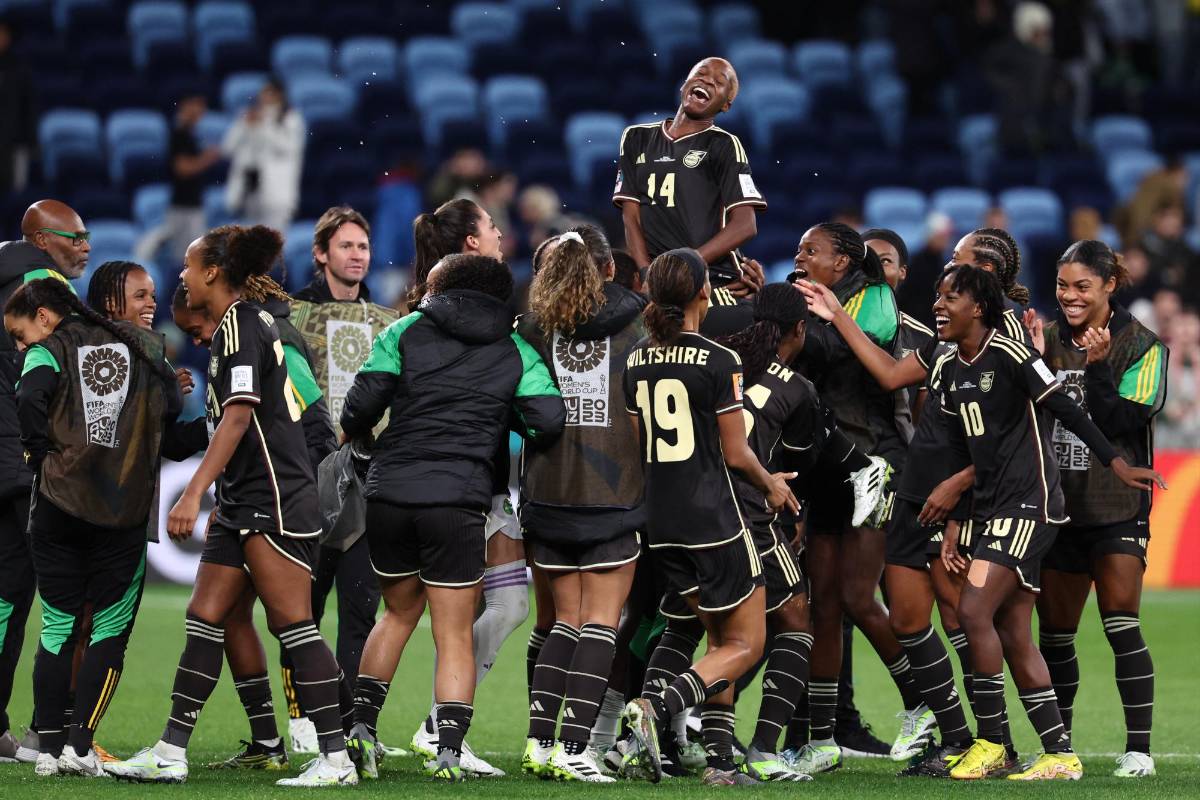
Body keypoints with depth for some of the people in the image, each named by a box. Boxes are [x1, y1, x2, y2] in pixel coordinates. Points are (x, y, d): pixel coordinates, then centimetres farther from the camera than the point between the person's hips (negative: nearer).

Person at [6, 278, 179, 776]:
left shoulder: (48, 352, 0)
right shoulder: (139, 347, 12)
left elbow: (30, 401, -18)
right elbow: (172, 408, 3)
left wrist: (42, 455, -3)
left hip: (60, 506, -1)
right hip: (126, 508, 1)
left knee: (58, 627, 8)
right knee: (110, 629, 6)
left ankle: (49, 745, 5)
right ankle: (80, 744, -3)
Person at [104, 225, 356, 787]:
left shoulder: (240, 325, -12)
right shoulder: (246, 324, 17)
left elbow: (238, 418, -22)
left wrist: (194, 493, -28)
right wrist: (222, 499, 27)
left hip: (274, 501, -10)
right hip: (245, 503, 10)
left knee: (291, 624, -9)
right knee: (205, 619, 6)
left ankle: (336, 758, -7)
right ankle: (170, 754, 7)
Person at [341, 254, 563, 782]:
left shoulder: (406, 332, 7)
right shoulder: (516, 352, 8)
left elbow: (362, 404, 0)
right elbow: (548, 421, -3)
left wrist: (350, 433, 22)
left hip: (388, 494, 2)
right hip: (458, 500, -2)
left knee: (399, 611, 23)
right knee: (454, 635, 4)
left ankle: (361, 722, 14)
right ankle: (449, 752, -7)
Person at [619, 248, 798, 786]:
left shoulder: (636, 361, 5)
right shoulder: (718, 362, -13)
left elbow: (638, 445, 12)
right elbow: (736, 454, -10)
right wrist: (771, 485, 12)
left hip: (660, 520, 6)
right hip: (712, 517, -6)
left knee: (721, 638, 19)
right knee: (746, 644, 5)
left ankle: (720, 760, 10)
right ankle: (656, 709, -17)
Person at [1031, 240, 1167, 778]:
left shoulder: (1140, 346, -5)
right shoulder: (1050, 340, 9)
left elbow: (1127, 421, -13)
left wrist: (1097, 368, -24)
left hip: (1117, 507, -5)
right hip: (1058, 506, 5)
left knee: (1121, 624, -12)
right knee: (1054, 631, 8)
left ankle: (1139, 749, -7)